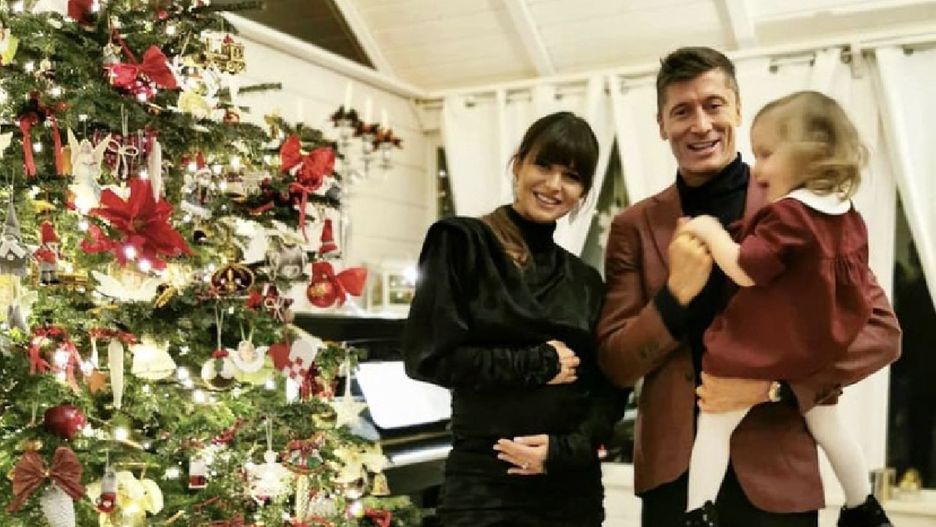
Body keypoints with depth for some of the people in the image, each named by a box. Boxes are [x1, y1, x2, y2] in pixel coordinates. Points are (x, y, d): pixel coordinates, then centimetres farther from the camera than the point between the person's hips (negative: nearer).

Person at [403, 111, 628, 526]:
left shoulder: (585, 280, 9)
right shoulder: (461, 242, -3)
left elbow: (610, 388, 6)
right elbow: (428, 356, -12)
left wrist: (567, 448, -11)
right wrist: (541, 364, -9)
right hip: (485, 485, -4)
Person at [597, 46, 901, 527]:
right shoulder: (634, 227, 3)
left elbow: (881, 330, -2)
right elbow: (615, 365, 1)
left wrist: (774, 382, -15)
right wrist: (676, 295, -16)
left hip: (774, 471, -1)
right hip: (671, 472, 2)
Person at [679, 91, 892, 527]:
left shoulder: (787, 214, -23)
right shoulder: (848, 215, 3)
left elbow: (745, 271, -26)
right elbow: (856, 283, 12)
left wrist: (711, 232, -13)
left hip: (764, 350, -9)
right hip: (821, 350, 9)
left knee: (713, 425, 1)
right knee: (828, 427, 27)